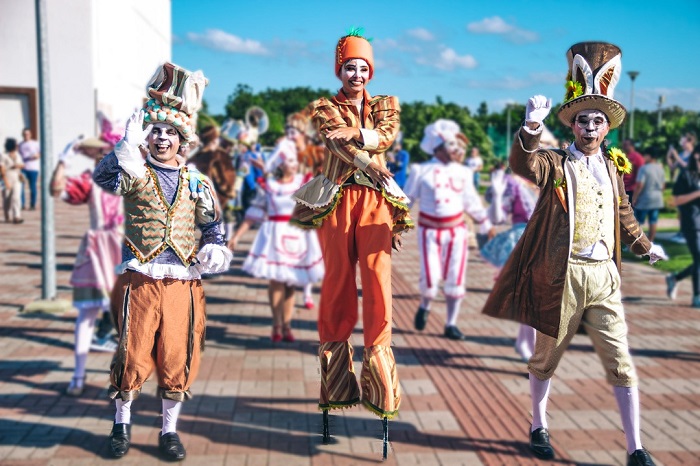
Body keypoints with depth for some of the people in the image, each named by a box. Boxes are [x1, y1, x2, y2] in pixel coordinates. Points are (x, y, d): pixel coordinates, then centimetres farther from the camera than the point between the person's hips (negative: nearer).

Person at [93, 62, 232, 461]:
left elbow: (214, 229, 16)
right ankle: (122, 425, 24)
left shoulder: (197, 182, 10)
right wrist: (128, 146, -35)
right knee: (132, 356, 3)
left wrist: (215, 251, -5)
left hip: (183, 283, 2)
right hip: (139, 281, -2)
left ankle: (169, 430, 21)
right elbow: (104, 177, -20)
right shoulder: (134, 173, 2)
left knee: (178, 358, 5)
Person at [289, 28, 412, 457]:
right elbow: (339, 141, -10)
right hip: (337, 200, -1)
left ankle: (378, 354, -4)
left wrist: (353, 135, -18)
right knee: (338, 278, 0)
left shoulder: (386, 105, 17)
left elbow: (389, 135, -4)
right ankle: (336, 368, 10)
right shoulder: (325, 108, 10)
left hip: (376, 201, 1)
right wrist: (379, 171, -24)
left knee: (378, 276, -10)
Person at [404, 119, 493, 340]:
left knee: (455, 278, 0)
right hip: (430, 231, -3)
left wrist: (486, 226, 19)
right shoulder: (421, 171, -3)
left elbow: (472, 202, 15)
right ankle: (424, 307, 23)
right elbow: (407, 198, 1)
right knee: (430, 277, -10)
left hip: (456, 231, 3)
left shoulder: (462, 172, 6)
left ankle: (451, 325, 12)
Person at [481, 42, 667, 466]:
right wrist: (532, 127, -40)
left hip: (604, 276, 4)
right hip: (561, 275, -3)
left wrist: (645, 246, 39)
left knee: (621, 363, 2)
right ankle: (539, 427, 32)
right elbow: (522, 164, -24)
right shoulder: (556, 165, -2)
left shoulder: (614, 167, 12)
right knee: (547, 356, 12)